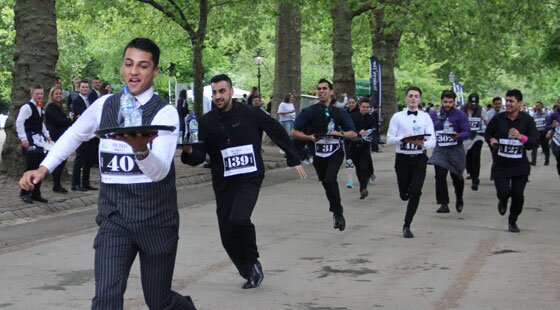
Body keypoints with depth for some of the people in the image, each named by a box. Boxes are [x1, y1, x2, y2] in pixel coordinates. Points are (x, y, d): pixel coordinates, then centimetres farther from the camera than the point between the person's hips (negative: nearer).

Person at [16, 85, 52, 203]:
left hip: (39, 140, 8)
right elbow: (19, 123, -18)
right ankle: (24, 193, 1)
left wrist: (47, 135, 18)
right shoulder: (27, 107, -11)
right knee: (31, 168, -10)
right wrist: (23, 138, -23)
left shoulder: (41, 108, 15)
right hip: (30, 141, -8)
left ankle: (36, 193, 15)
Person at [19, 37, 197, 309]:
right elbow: (74, 134, 23)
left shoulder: (165, 113, -10)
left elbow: (159, 171, -22)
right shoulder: (105, 105, 4)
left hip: (155, 218, -3)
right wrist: (43, 168, 14)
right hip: (114, 217, 3)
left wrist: (140, 150, -43)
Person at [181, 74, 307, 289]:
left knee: (238, 219, -26)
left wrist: (294, 160, 9)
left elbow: (278, 132, 6)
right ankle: (249, 274, 22)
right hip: (223, 183, 3)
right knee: (227, 236, 1)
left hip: (249, 179, -3)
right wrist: (189, 152, -27)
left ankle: (253, 261, 0)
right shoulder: (206, 122, 0)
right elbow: (199, 158, -3)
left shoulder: (250, 114, -5)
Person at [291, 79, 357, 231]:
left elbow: (354, 133, 9)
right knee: (327, 184, 8)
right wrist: (310, 137, -17)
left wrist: (341, 134, -11)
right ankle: (338, 213, 29)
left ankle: (337, 213, -8)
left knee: (330, 179, -23)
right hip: (318, 154, 1)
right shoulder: (309, 112, 2)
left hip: (335, 151, -1)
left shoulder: (339, 113, 7)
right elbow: (294, 132, 0)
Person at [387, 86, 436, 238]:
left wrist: (422, 143, -25)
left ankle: (407, 226, 1)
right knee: (404, 195, 7)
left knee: (415, 192, -11)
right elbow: (389, 140, -3)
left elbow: (432, 141, -4)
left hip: (419, 159, 0)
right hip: (402, 158, 0)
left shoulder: (425, 117, 3)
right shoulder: (397, 117, 1)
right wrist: (403, 138, -21)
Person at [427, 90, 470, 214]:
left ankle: (459, 199, 37)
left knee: (456, 177, 11)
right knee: (440, 176, -11)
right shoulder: (435, 115, 5)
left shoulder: (460, 115, -7)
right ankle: (444, 204, -7)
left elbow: (467, 131, -13)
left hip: (455, 150, -2)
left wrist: (458, 136, -32)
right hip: (440, 150, 2)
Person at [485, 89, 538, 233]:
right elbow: (487, 134, 11)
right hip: (500, 164, 0)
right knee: (503, 192, -10)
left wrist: (521, 137, -24)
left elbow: (535, 141, -7)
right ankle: (503, 202, 30)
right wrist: (492, 140, -12)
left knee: (518, 196, 3)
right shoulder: (498, 119, -5)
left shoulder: (527, 120, -5)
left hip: (520, 165, 0)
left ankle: (513, 221, 28)